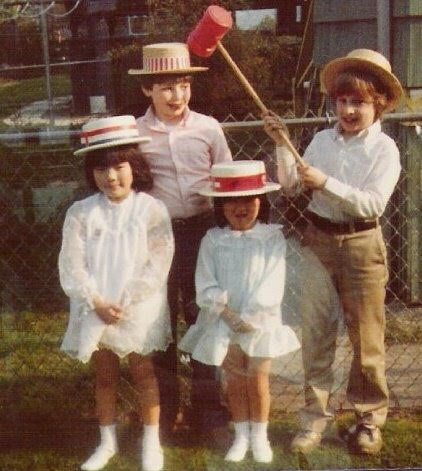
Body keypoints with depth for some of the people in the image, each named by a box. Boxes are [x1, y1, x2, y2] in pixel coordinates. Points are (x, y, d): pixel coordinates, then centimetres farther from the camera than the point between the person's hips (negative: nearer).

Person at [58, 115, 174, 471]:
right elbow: (71, 266, -7)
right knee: (105, 376, 16)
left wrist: (124, 303, -18)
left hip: (139, 309, -2)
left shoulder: (151, 209, -9)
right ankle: (108, 441, 33)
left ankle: (151, 442, 27)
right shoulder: (80, 212, -3)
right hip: (95, 311, 2)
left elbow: (157, 265, -13)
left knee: (143, 374, 11)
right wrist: (97, 303, -18)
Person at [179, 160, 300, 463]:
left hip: (261, 323, -1)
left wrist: (249, 317, -18)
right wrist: (228, 312, -18)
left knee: (258, 381, 8)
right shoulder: (212, 240, -3)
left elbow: (272, 284, -12)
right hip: (224, 323, 1)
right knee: (235, 382, 12)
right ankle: (241, 435, 27)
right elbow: (205, 286, -6)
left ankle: (259, 436, 27)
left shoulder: (273, 237, -6)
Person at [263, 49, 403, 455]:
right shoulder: (322, 140, 4)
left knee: (366, 337, 8)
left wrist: (326, 183, -26)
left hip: (361, 245, -3)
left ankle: (369, 417, 25)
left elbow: (373, 204, -19)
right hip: (319, 239, 4)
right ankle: (316, 414, 21)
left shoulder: (384, 148, -8)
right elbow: (290, 186, 3)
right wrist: (281, 144, -6)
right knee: (315, 333, 8)